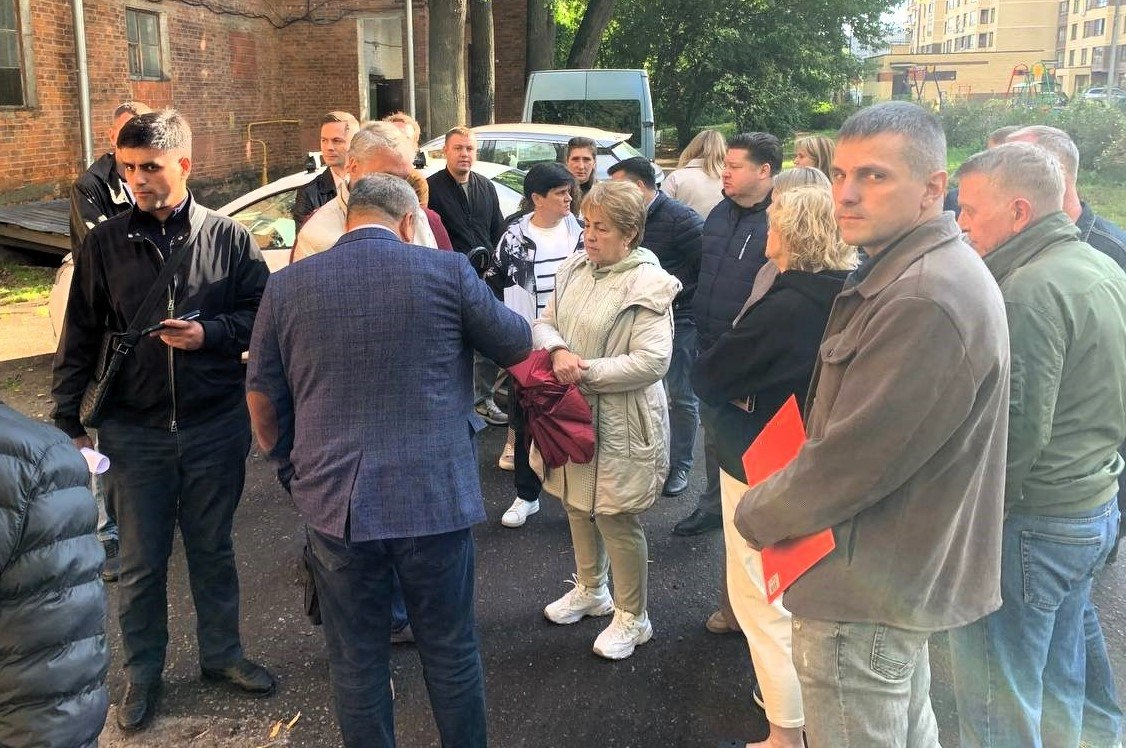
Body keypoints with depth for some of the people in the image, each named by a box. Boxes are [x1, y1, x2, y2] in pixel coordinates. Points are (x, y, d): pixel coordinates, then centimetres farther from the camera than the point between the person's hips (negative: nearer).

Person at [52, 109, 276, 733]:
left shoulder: (229, 237, -3)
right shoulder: (104, 244, -1)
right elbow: (80, 339, 3)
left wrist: (210, 333, -18)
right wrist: (68, 420, 1)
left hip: (215, 425, 0)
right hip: (134, 430, 0)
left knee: (213, 549, 16)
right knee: (140, 560, 11)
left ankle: (221, 652, 34)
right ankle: (142, 673, 29)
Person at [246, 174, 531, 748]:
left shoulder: (286, 286, 2)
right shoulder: (447, 271, -5)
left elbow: (262, 398, 10)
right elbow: (518, 345, 9)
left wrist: (288, 463, 27)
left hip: (334, 501, 2)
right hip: (436, 497, -1)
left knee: (356, 663, 15)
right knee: (451, 652, 16)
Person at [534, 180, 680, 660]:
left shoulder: (647, 284, -17)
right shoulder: (574, 269, 3)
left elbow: (652, 361, -23)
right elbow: (543, 323, 7)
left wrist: (586, 371, -22)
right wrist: (559, 351, -16)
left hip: (619, 421, -7)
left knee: (616, 518, 3)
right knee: (578, 505, 20)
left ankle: (632, 617, 23)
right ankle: (590, 590, 43)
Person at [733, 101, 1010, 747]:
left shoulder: (924, 301, -27)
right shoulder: (921, 271, 9)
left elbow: (851, 458, -26)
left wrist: (757, 516, -10)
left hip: (867, 594, -10)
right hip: (909, 574, 10)